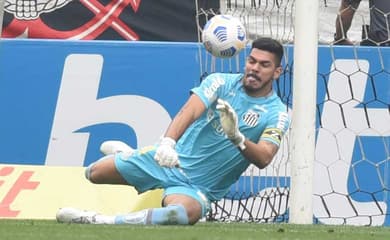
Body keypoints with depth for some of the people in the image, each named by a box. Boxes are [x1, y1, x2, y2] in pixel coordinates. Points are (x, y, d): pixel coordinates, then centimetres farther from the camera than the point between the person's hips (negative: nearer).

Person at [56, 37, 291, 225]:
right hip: (172, 158, 3)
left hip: (200, 186, -3)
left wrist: (236, 137, -44)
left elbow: (263, 159, -24)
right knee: (95, 173, 3)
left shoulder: (277, 113, -9)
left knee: (184, 213, -40)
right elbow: (189, 112, -23)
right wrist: (167, 143, -43)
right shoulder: (221, 82, -6)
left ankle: (99, 221, -35)